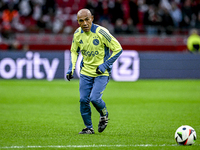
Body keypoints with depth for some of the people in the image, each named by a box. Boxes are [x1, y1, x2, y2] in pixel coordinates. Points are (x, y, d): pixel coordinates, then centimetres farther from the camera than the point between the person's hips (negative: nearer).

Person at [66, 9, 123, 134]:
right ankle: (89, 128, 15)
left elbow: (118, 49, -12)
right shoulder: (77, 34, -3)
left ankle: (104, 115, 14)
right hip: (85, 72, 5)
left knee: (94, 98, -18)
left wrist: (105, 65, -17)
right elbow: (74, 51, 16)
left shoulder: (101, 32, -19)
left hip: (102, 73, -5)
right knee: (83, 100, -1)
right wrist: (71, 68, 2)